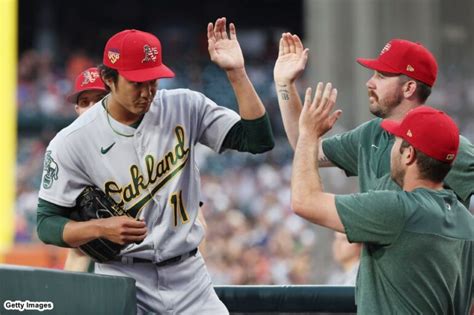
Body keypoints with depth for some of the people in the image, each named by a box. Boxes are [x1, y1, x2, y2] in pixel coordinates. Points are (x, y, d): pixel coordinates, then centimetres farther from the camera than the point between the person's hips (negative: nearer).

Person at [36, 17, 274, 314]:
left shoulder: (185, 108, -1)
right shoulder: (71, 142, -9)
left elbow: (259, 140, -7)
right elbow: (47, 223, -5)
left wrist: (236, 72, -16)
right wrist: (102, 228, -24)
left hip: (188, 274, 3)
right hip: (121, 276, -2)